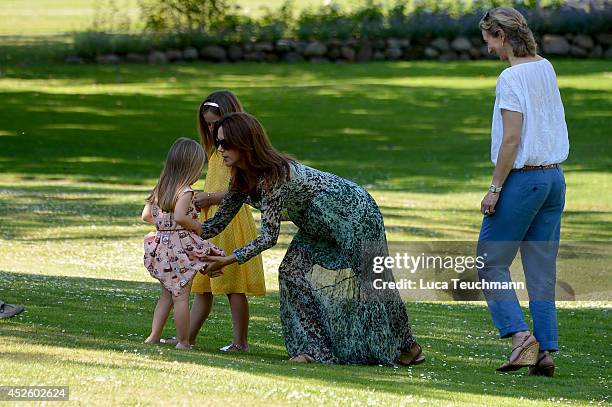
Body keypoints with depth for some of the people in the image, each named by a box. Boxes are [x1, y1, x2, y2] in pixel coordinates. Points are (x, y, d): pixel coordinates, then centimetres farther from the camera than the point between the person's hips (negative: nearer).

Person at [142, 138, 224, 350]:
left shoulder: (160, 189, 10)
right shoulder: (185, 191, -14)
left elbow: (146, 215, 15)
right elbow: (180, 217, -28)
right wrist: (196, 226, -12)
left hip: (161, 245, 8)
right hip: (181, 247, -8)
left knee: (167, 293, 17)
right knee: (181, 295, -4)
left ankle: (154, 336, 15)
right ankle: (183, 342, -3)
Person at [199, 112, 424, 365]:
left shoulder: (273, 176, -33)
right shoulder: (242, 178, -6)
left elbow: (269, 237, -32)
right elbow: (220, 221, -1)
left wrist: (229, 259, -32)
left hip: (355, 213, -9)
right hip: (321, 226, 9)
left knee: (367, 283, 2)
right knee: (293, 271, -6)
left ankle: (406, 346, 21)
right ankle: (312, 349, -4)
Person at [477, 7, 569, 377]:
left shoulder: (511, 78, -14)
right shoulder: (546, 69, 9)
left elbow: (512, 140, -18)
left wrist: (495, 189, -13)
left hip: (523, 179, -8)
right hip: (555, 178, 8)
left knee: (491, 263, 3)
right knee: (542, 271, 8)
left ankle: (521, 336, -9)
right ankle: (546, 351, 4)